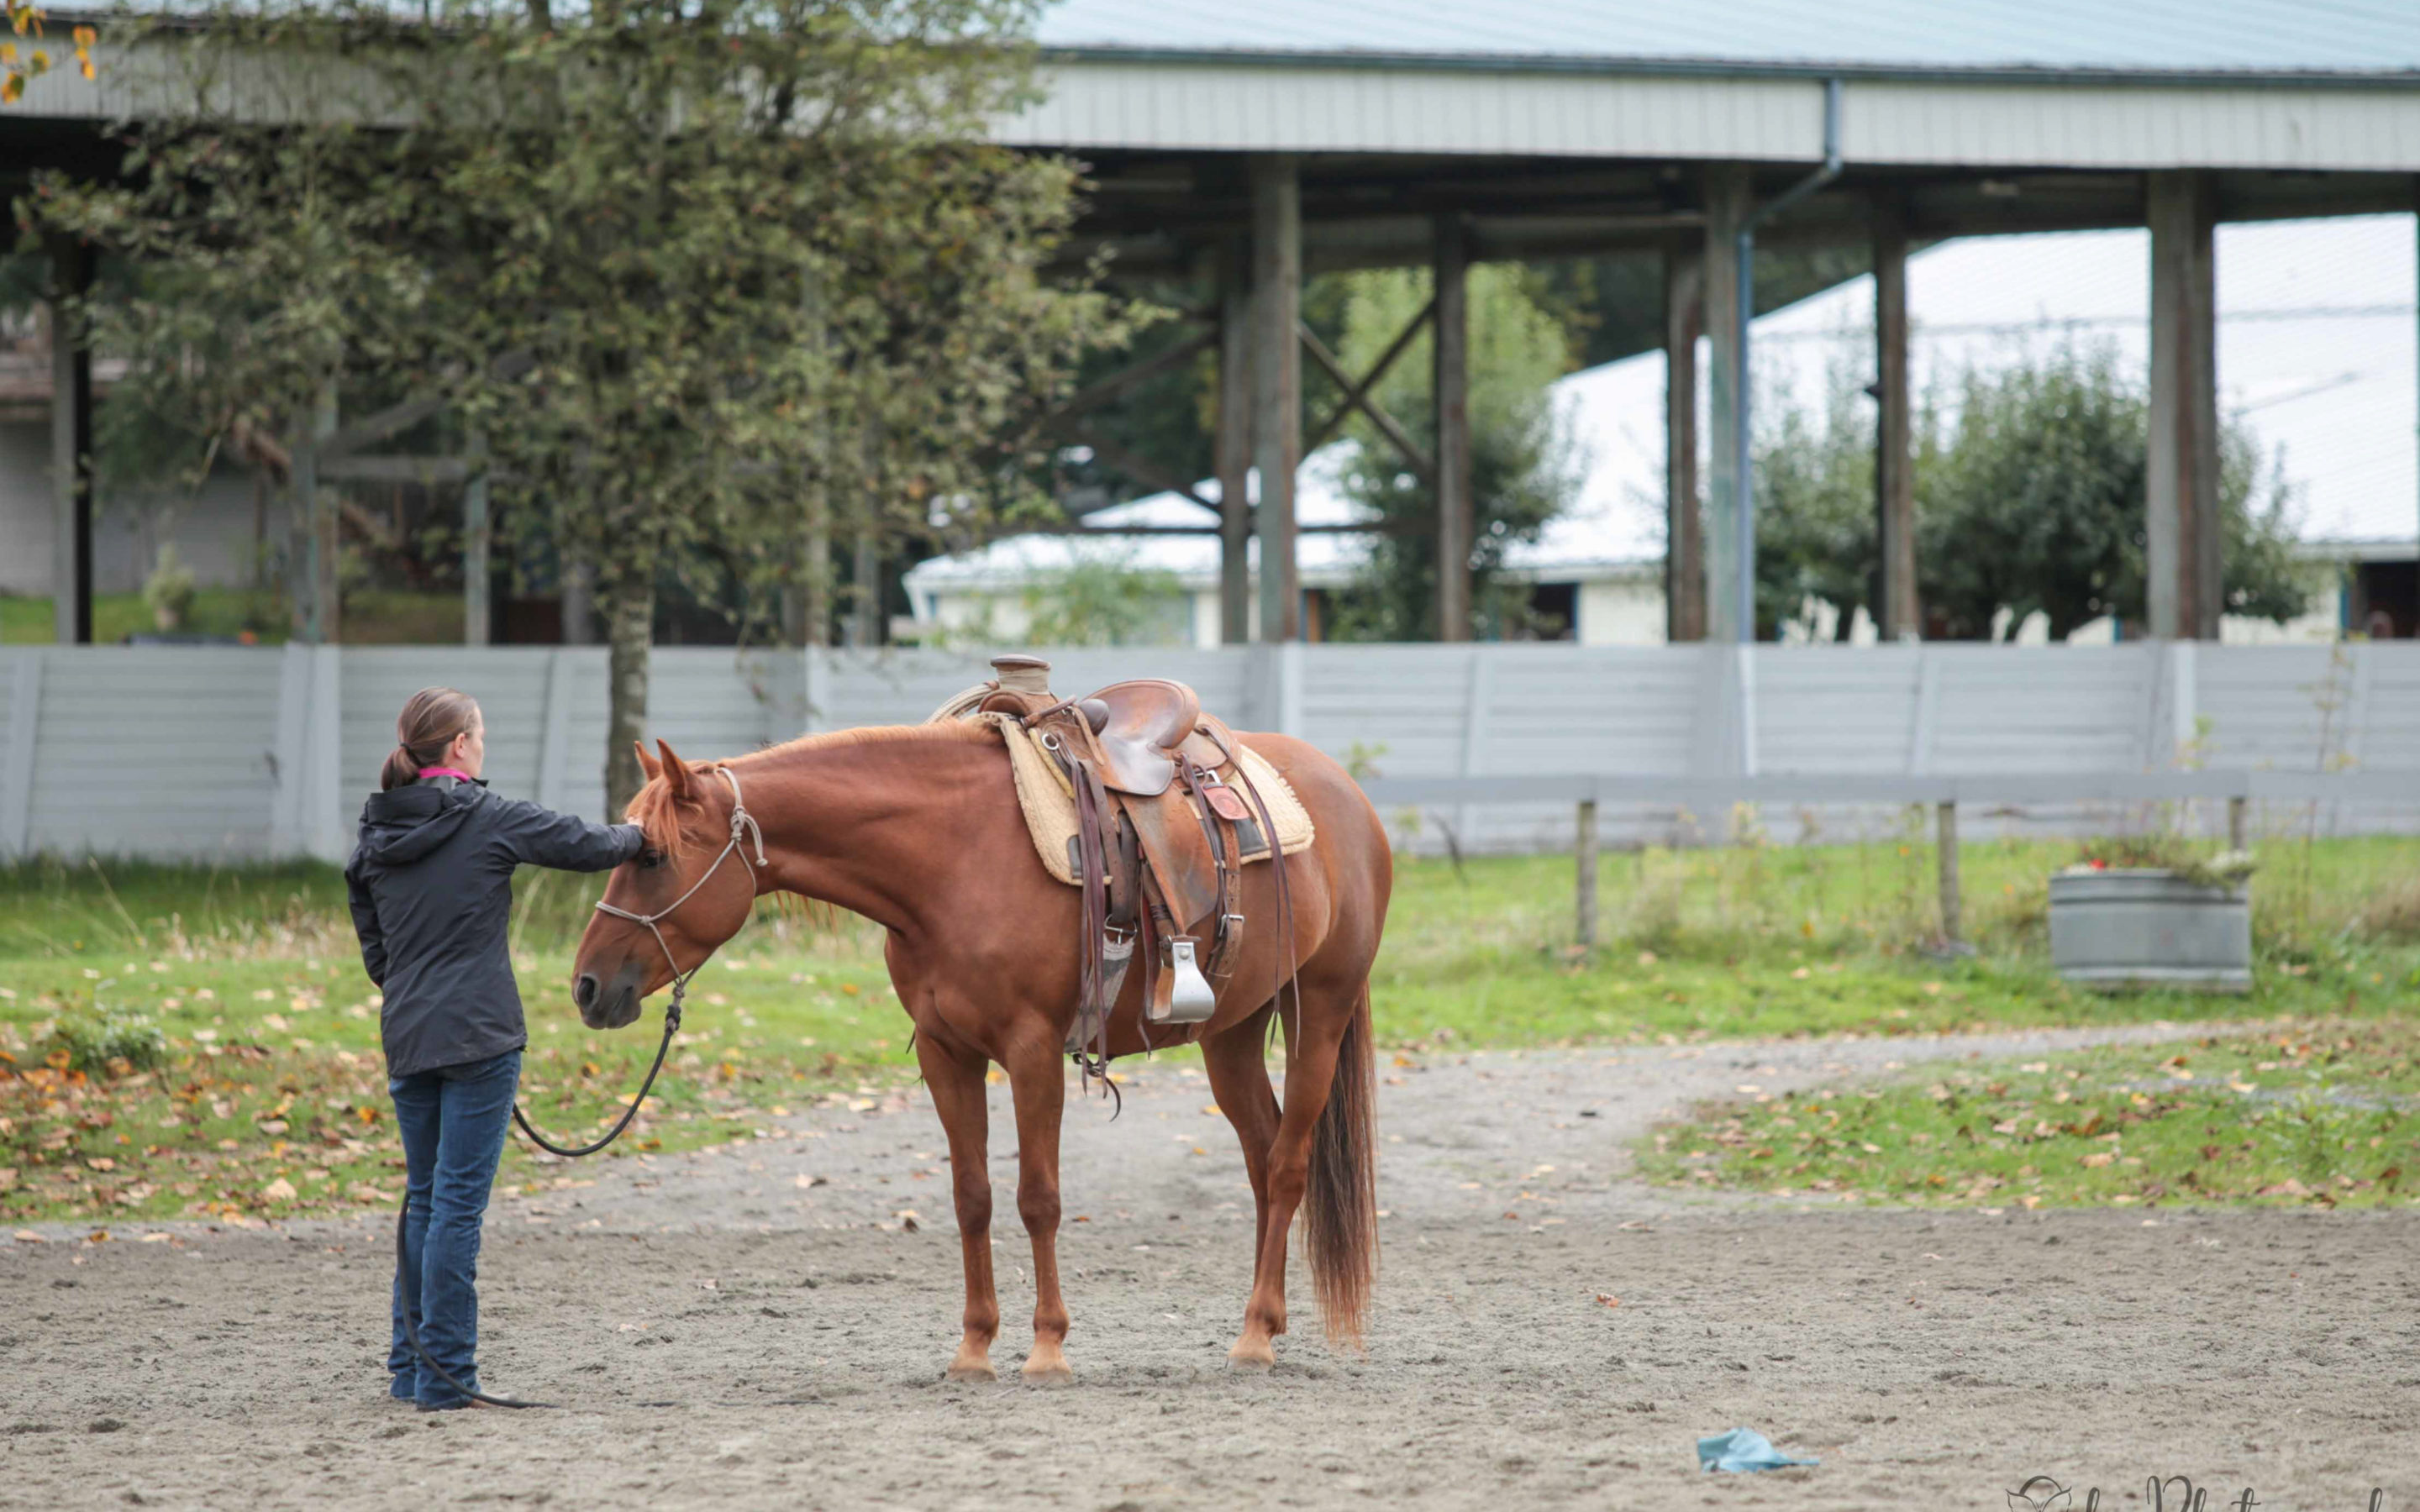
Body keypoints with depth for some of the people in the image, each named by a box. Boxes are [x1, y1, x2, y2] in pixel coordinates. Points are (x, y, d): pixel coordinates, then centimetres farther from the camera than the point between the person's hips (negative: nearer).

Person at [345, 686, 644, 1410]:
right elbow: (587, 846, -1)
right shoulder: (489, 820, -9)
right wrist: (636, 834, 20)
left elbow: (374, 953, 14)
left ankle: (410, 1365, 20)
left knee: (423, 1199, 16)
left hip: (406, 1041, 6)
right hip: (478, 1037, -6)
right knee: (459, 1202, -4)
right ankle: (444, 1374, -4)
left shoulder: (375, 837, 9)